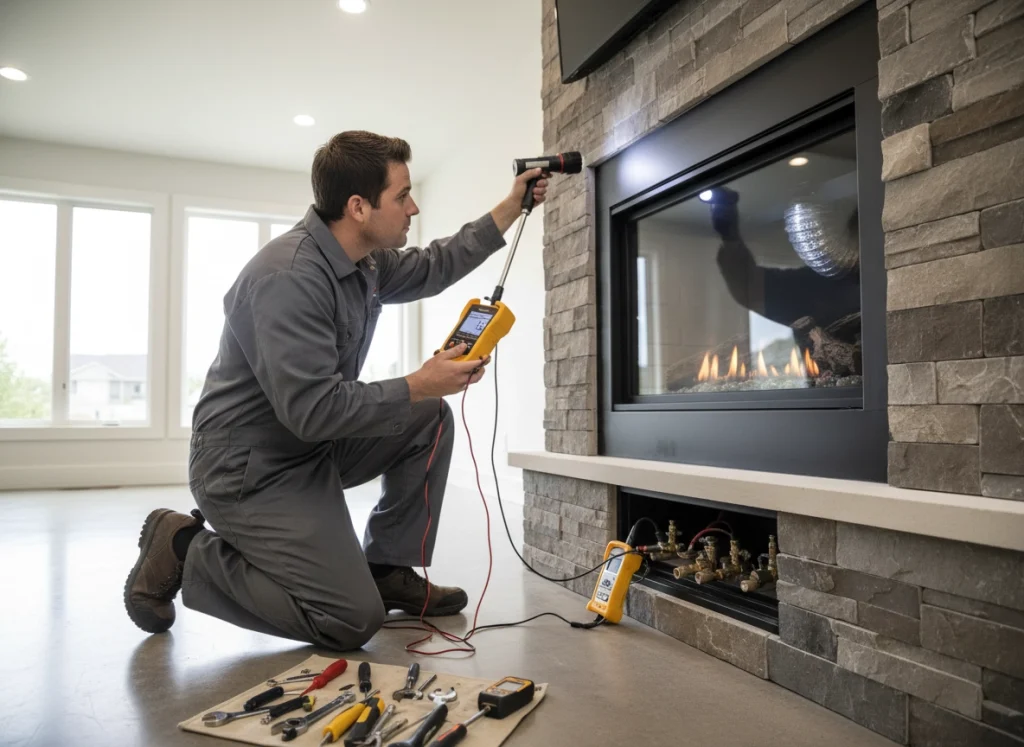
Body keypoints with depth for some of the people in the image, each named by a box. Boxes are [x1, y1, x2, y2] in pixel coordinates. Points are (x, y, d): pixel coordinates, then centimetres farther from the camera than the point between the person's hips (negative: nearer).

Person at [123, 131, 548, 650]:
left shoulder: (365, 259, 1)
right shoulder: (289, 275, -27)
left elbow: (432, 267, 19)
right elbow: (312, 409, -31)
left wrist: (511, 208, 18)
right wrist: (418, 386, -23)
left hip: (312, 445, 10)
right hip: (249, 468, -10)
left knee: (431, 420, 4)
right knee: (354, 620, -12)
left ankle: (388, 569, 12)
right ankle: (186, 552, 3)